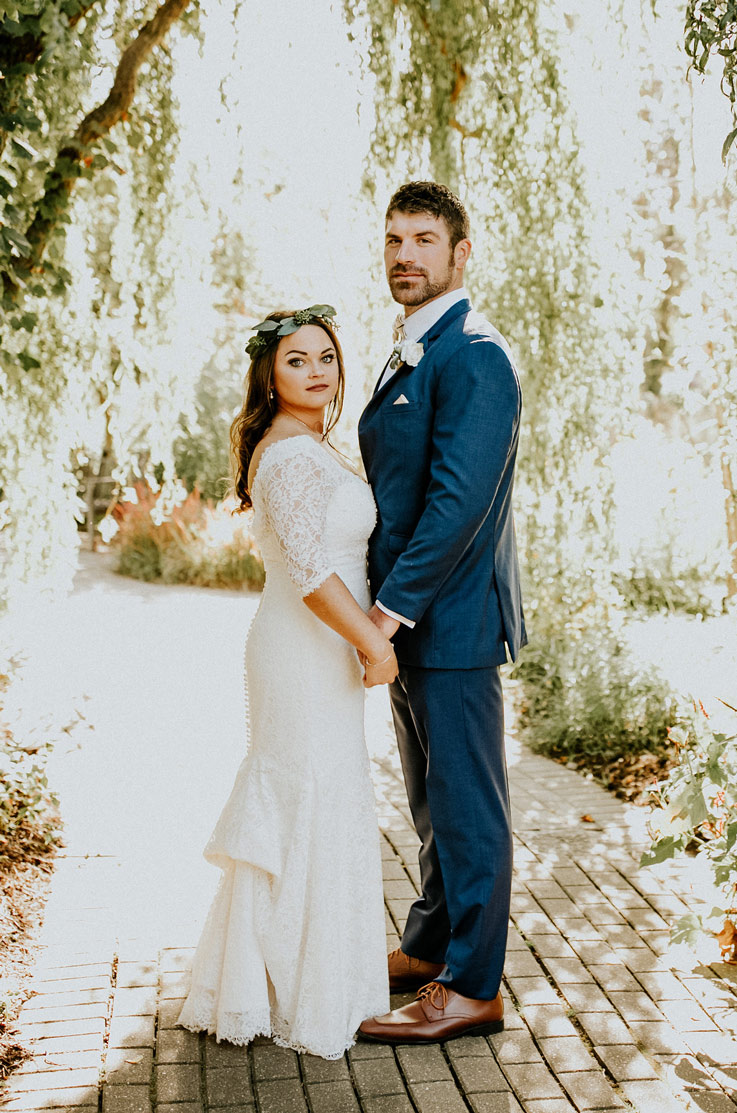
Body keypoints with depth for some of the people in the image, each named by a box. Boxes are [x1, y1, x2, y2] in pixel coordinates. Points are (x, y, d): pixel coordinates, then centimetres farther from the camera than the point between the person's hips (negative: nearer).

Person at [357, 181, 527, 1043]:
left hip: (451, 618, -10)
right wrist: (386, 607, 14)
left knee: (467, 803, 1)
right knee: (432, 801, 20)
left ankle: (471, 988, 12)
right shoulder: (409, 356, 16)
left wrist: (393, 607, -20)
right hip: (409, 618, 10)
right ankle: (430, 948, 34)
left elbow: (460, 500, -23)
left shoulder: (472, 357, -16)